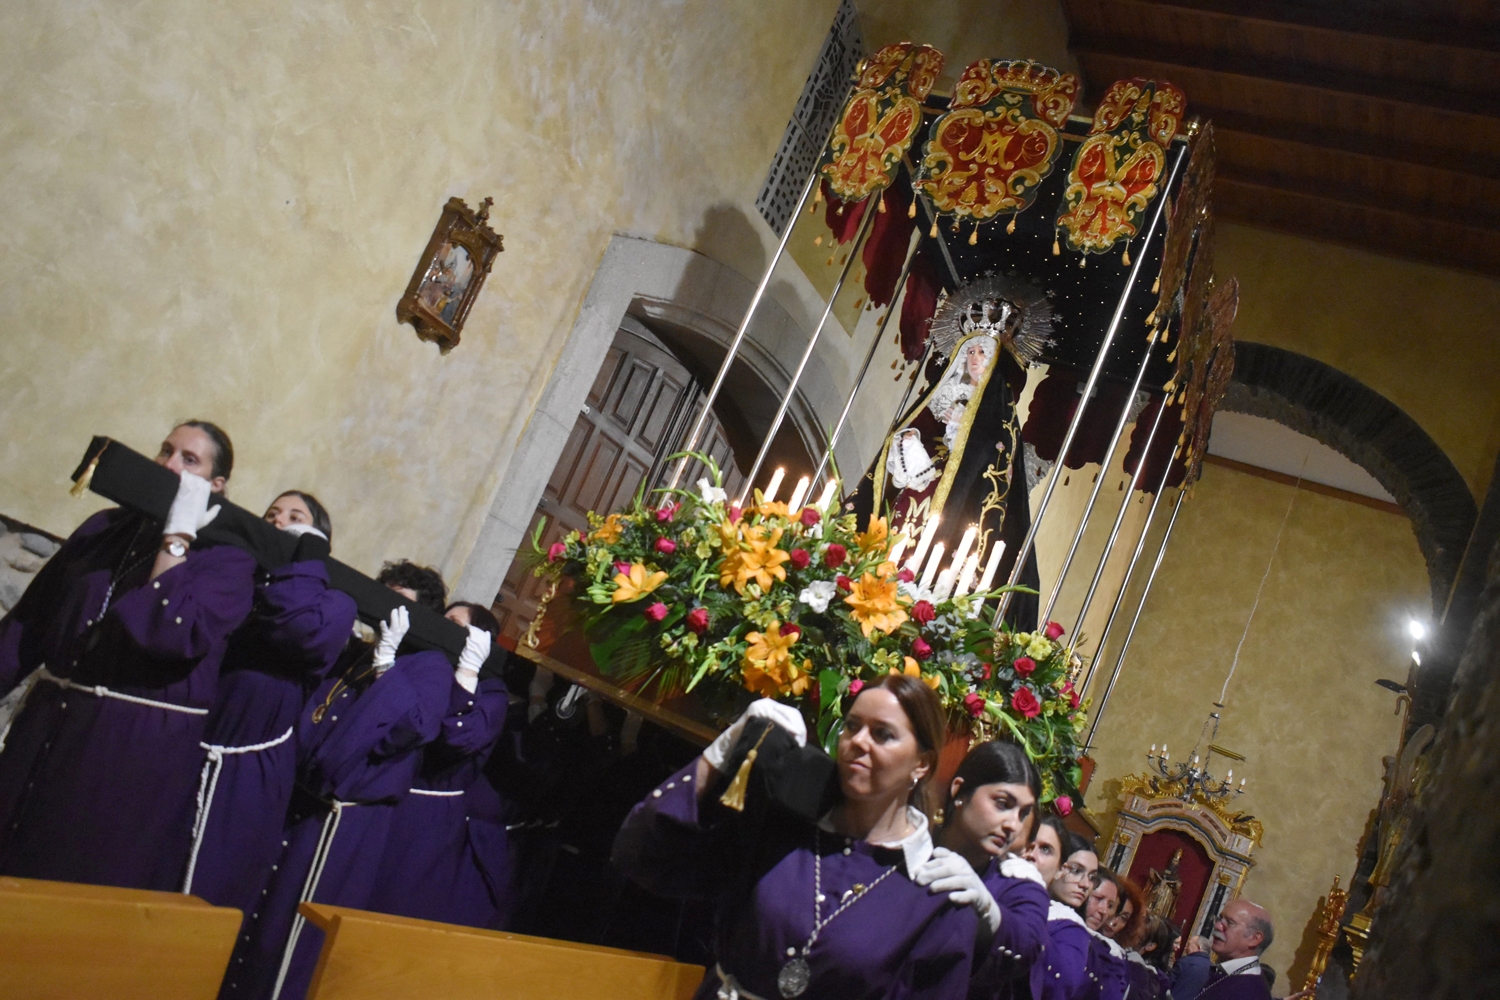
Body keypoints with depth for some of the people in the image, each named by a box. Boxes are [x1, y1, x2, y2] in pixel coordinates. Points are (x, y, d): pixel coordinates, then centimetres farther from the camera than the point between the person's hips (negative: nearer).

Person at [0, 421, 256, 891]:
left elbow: (171, 635, -22)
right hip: (47, 727, 6)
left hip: (140, 750, -5)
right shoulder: (105, 527, 10)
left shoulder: (228, 557, -6)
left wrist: (177, 537, -18)